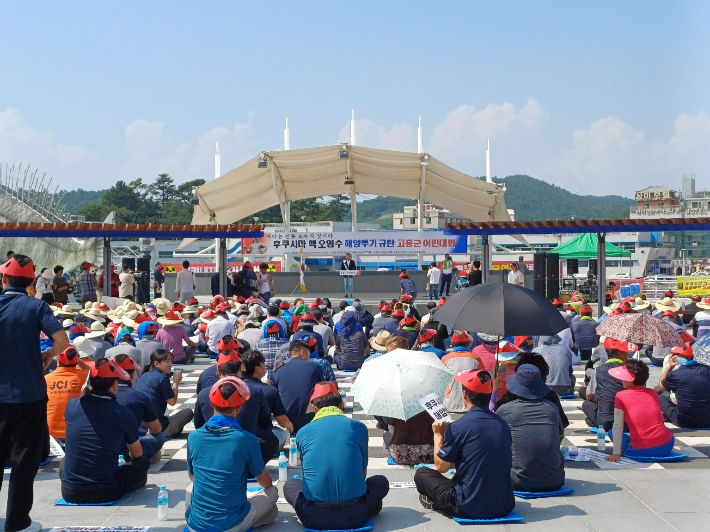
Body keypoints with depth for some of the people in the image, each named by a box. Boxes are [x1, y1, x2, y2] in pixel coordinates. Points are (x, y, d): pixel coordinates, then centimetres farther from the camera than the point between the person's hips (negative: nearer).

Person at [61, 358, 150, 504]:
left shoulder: (72, 405, -5)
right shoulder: (124, 414, -11)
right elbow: (137, 454, 10)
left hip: (70, 493, 3)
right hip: (106, 493, -3)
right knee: (143, 462, 17)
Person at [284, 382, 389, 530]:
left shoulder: (302, 433, 5)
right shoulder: (358, 427, 4)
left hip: (315, 518, 0)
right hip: (354, 517, 1)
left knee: (289, 486, 31)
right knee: (381, 481, 30)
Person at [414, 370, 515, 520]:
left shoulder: (457, 427, -14)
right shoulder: (503, 425, 3)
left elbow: (441, 467, -4)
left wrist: (438, 434, 10)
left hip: (470, 509, -6)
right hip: (505, 506, 6)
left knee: (421, 473, 13)